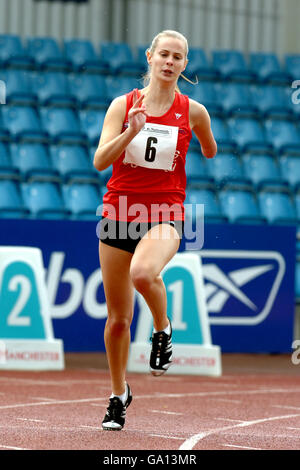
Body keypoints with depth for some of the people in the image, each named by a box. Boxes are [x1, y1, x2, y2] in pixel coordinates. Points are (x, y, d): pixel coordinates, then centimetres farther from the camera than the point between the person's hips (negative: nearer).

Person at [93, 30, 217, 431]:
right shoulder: (123, 105, 0)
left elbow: (210, 152, 20)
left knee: (143, 273, -37)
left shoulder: (193, 111, -1)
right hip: (119, 213, 2)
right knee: (118, 318, 8)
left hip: (165, 214, -2)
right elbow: (101, 160, -12)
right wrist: (132, 130, -22)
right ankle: (119, 395, 29)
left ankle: (163, 330, -6)